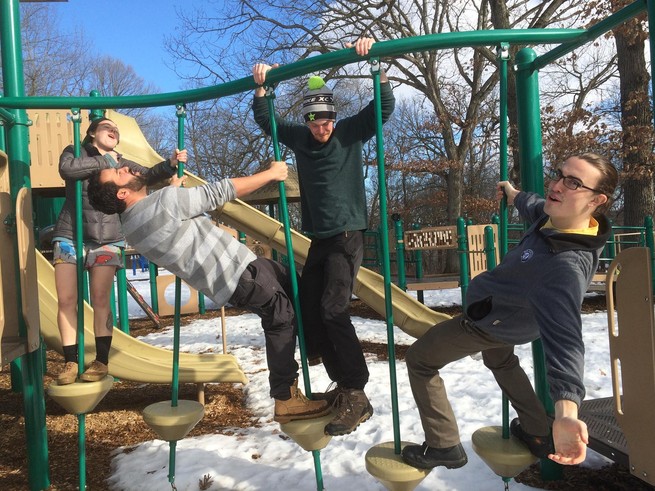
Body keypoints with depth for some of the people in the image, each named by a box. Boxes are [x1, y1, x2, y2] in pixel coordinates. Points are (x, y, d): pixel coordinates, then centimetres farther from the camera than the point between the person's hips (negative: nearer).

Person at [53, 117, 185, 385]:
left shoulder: (121, 164, 15)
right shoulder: (75, 152, 8)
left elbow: (149, 174, 2)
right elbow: (67, 169, -14)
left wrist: (170, 164, -16)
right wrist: (104, 161, -7)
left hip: (106, 239, 1)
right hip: (69, 235, 0)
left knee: (100, 300, -4)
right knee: (66, 300, -2)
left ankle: (101, 362, 7)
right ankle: (70, 362, 10)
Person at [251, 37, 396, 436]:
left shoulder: (351, 132, -3)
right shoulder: (300, 137, 8)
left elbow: (385, 107, -13)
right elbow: (266, 121, 15)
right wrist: (261, 88, 2)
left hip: (348, 236, -7)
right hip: (318, 239, 7)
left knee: (333, 310, -18)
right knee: (308, 311, 5)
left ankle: (358, 397, -9)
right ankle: (342, 384, 16)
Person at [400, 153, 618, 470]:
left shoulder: (566, 267, -44)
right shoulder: (557, 216, -19)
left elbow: (565, 337, -53)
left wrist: (567, 413, -65)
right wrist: (512, 194, 26)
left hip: (486, 323, -9)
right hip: (506, 314, 9)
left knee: (419, 359, 6)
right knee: (501, 360, 37)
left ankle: (444, 446, 15)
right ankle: (538, 434, 47)